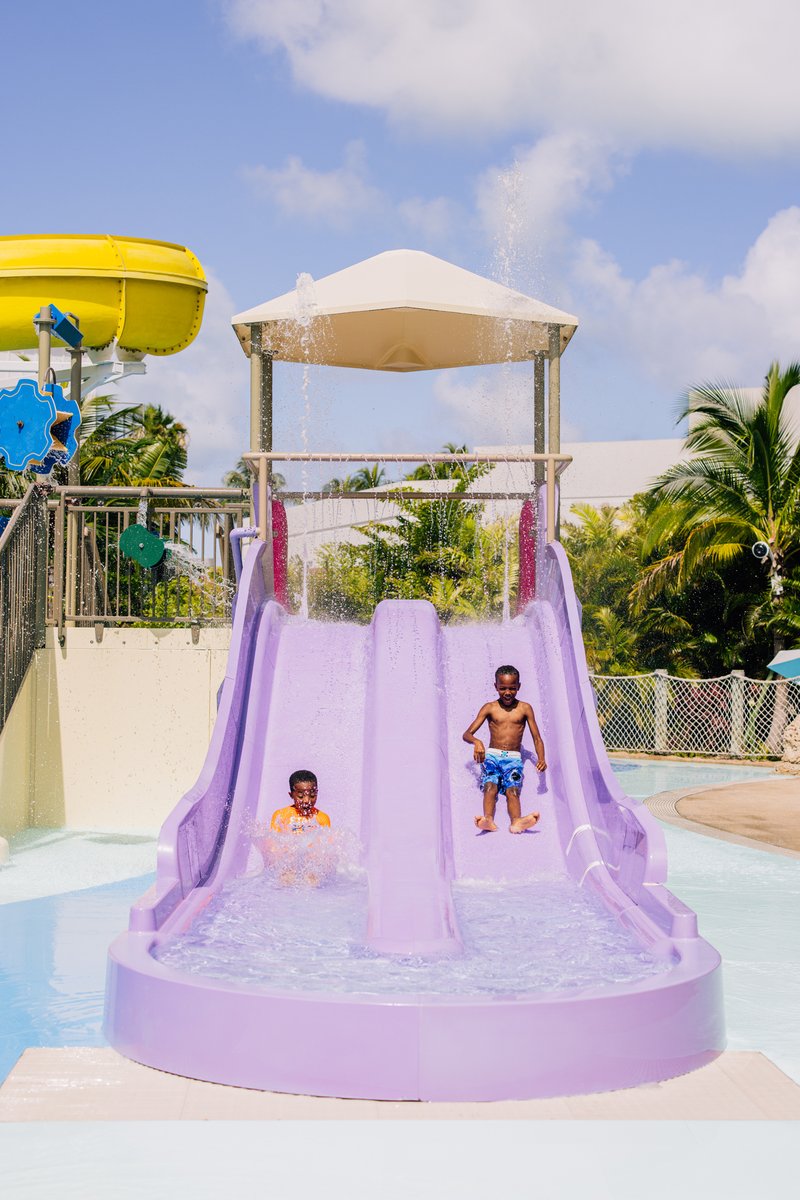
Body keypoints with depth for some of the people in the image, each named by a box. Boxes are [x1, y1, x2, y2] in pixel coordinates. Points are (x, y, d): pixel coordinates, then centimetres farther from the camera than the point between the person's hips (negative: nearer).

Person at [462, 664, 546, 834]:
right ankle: (488, 820, -56)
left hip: (514, 758, 0)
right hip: (492, 755, 0)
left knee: (512, 790, -29)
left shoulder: (525, 709, 10)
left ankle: (516, 822, -57)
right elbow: (466, 734, 4)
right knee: (490, 786, -30)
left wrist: (541, 758, -12)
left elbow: (537, 738, 9)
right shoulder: (489, 708, 9)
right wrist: (476, 742, -21)